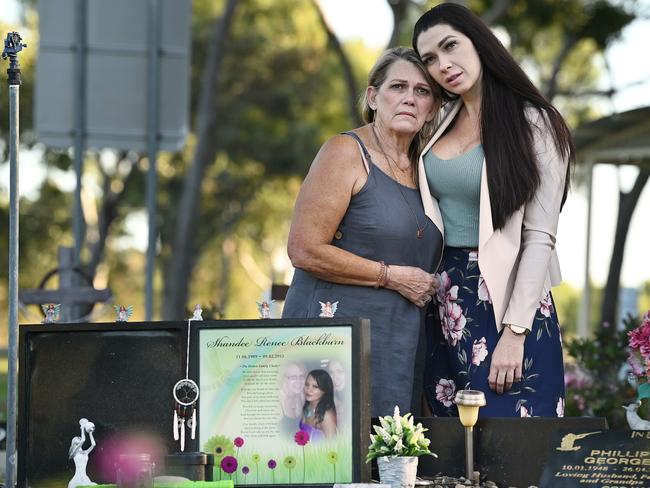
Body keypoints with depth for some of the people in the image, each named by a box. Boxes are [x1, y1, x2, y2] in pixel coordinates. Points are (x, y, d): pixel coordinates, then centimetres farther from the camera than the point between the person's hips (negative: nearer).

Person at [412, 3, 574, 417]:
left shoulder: (534, 125, -5)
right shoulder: (439, 124, 11)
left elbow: (539, 238, -11)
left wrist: (514, 333, -18)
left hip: (506, 298, -5)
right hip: (445, 303, 5)